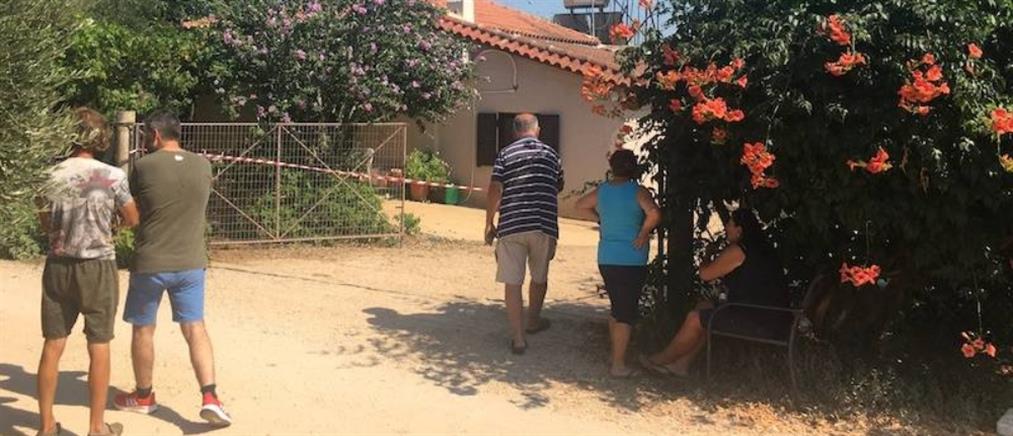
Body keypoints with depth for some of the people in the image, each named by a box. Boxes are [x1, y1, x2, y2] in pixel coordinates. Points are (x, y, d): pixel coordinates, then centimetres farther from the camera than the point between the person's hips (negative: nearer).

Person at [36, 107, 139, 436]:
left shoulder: (51, 175, -1)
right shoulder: (113, 176, -10)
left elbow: (46, 224, 11)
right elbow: (132, 221, 2)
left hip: (58, 266, 3)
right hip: (97, 267, -3)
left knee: (53, 345, 9)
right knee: (98, 347, 5)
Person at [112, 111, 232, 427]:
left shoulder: (143, 167, -10)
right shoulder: (203, 166, 1)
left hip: (150, 263, -3)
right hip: (191, 262, 3)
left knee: (143, 329, 14)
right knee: (195, 329, 6)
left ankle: (143, 396, 28)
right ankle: (210, 398, -5)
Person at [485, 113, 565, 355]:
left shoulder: (505, 154, 2)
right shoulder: (551, 154, 8)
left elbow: (495, 190, -5)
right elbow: (559, 188, 19)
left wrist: (489, 224, 2)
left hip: (511, 226, -2)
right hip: (544, 226, 2)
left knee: (513, 282, 2)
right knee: (540, 277, 21)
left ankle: (518, 338, 1)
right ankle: (533, 321, 40)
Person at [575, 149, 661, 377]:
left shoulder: (602, 190, 5)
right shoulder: (637, 191, -12)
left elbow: (581, 204, 21)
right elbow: (654, 213, -28)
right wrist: (643, 233, -14)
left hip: (606, 260, 6)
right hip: (632, 261, -6)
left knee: (616, 309, 21)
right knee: (627, 313, 2)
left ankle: (616, 356, 30)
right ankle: (618, 365, 4)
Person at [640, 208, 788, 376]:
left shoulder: (737, 250, -14)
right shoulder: (762, 248, 16)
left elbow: (705, 274, -11)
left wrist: (705, 263, 12)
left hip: (755, 318, -10)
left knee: (695, 318, 0)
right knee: (704, 309, 19)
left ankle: (662, 360, 16)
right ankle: (681, 363, 20)